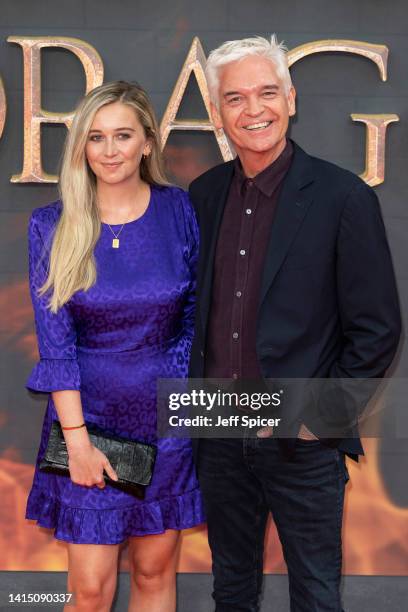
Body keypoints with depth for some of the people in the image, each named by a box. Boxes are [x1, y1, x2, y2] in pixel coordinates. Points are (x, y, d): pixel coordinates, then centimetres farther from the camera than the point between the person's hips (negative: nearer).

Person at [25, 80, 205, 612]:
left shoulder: (179, 211, -4)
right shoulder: (52, 226, -6)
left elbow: (194, 315, 4)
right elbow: (55, 340, -7)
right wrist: (77, 438, -10)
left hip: (164, 415, 1)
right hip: (86, 414, -1)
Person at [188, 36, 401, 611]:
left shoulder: (344, 196, -11)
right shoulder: (204, 193, 4)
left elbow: (378, 329, -9)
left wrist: (320, 418, -12)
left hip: (301, 441, -4)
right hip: (219, 431, 4)